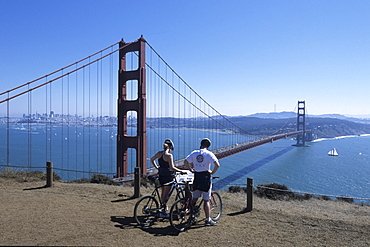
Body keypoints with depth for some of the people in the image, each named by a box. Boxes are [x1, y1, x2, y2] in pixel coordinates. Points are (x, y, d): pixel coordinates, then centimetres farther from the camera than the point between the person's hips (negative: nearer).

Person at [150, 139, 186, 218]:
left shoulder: (159, 153, 3)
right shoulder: (169, 155, -19)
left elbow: (151, 159, 17)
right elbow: (172, 168, -23)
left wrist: (157, 167, 25)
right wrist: (181, 171, -15)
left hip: (161, 175, 7)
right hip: (168, 176, -7)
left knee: (163, 192, 24)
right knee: (166, 194, 3)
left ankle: (162, 207, 39)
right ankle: (163, 212, 10)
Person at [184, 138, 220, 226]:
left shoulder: (194, 153, 4)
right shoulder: (209, 154, -8)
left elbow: (185, 162, 4)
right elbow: (217, 165, -18)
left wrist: (191, 170, 11)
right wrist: (212, 172, -4)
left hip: (197, 176, 4)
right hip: (206, 176, -4)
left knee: (194, 198, 15)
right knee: (206, 200, 3)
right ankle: (208, 220, 8)